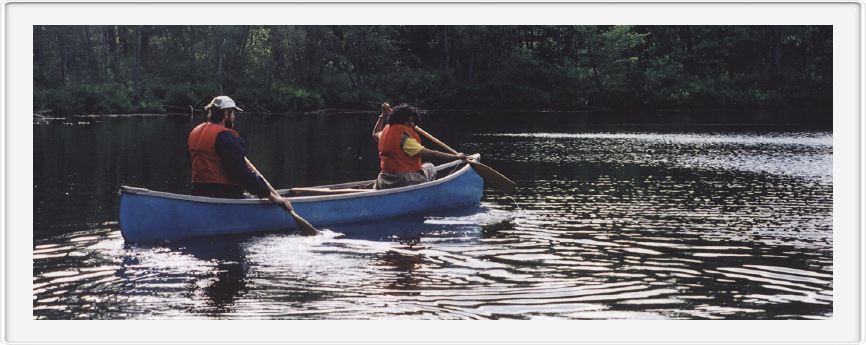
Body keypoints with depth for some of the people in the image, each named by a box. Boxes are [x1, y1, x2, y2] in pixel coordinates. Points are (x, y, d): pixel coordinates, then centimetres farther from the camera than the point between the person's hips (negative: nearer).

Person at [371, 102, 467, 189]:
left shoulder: (385, 133, 5)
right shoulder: (405, 138, -17)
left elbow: (375, 133, 34)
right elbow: (431, 154, -19)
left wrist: (383, 115, 42)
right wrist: (456, 156, -15)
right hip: (403, 182, -7)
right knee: (429, 168, 19)